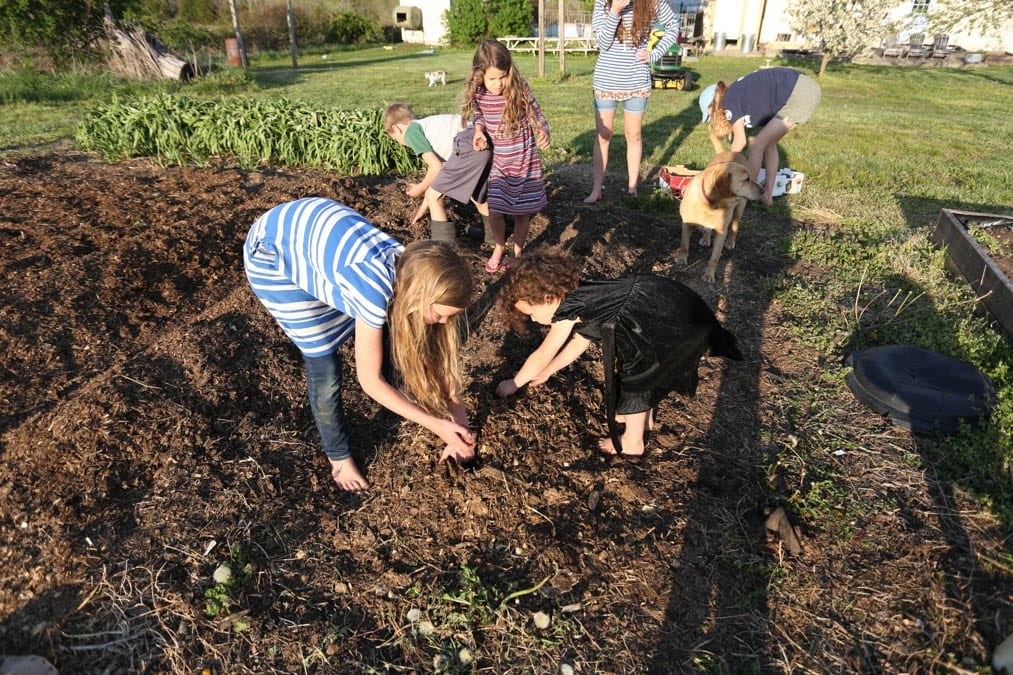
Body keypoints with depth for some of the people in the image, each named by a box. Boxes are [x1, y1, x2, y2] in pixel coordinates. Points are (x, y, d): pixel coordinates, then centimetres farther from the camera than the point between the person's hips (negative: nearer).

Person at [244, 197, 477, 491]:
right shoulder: (376, 291, -38)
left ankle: (388, 394, 42)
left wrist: (459, 424, -4)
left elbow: (438, 354, -6)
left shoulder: (414, 272, -17)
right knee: (325, 368, -5)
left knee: (378, 335, 11)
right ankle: (338, 455, 19)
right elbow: (369, 381, -24)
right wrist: (437, 425, -19)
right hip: (272, 254, -6)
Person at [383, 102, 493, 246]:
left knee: (433, 195, 4)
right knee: (475, 195, 30)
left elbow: (436, 168, 0)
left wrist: (420, 189, 18)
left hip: (468, 146, -9)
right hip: (486, 142, 9)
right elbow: (433, 173, 38)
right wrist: (423, 208, 45)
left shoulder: (411, 130, 9)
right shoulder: (428, 125, 34)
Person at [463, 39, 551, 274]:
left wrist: (544, 134, -30)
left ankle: (517, 252, 29)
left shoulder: (520, 90, -18)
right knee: (495, 210, 0)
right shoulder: (478, 94, -9)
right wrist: (479, 131, -11)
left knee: (522, 212, 7)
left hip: (525, 159, -2)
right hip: (499, 160, 2)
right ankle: (500, 247, 28)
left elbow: (538, 119, -9)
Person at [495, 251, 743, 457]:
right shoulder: (578, 295, 13)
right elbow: (578, 343, 26)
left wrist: (515, 383, 11)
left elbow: (541, 356, -4)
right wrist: (547, 373, 34)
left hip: (676, 320, -9)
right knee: (639, 365, 25)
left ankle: (632, 444, 22)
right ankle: (644, 418, 45)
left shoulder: (569, 308, -14)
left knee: (635, 376, 5)